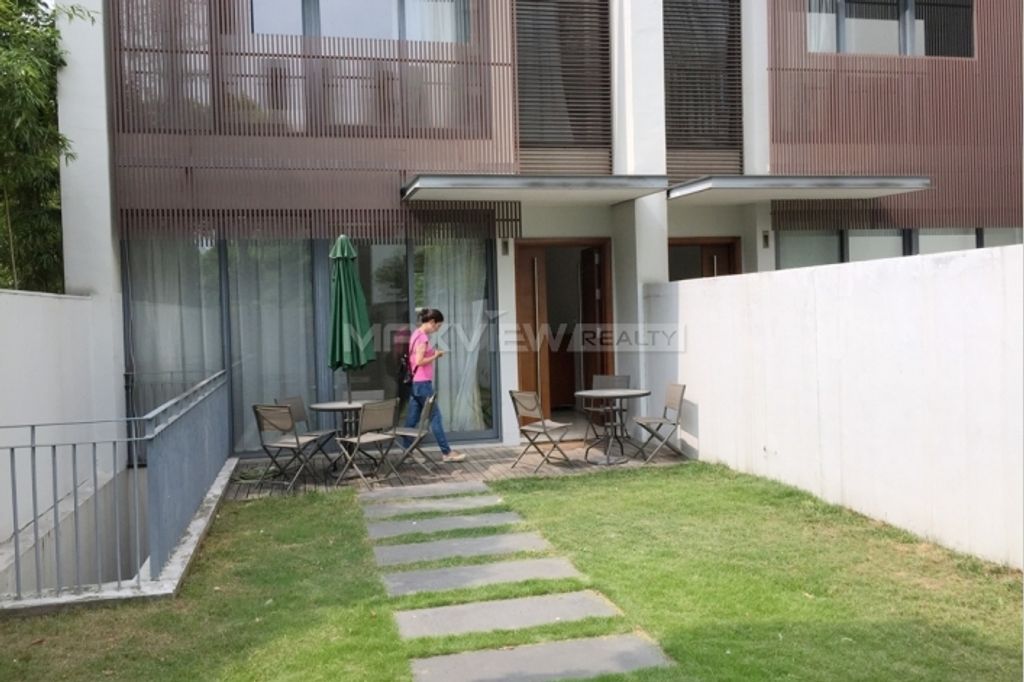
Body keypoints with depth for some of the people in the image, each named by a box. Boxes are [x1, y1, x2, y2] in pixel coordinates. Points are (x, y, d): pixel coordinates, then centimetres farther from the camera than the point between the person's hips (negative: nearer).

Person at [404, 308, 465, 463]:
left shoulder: (417, 334, 14)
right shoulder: (423, 337, -15)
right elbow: (419, 361, -22)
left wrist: (433, 354, 11)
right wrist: (435, 356, -8)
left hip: (415, 382, 9)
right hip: (423, 383, -9)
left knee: (412, 419, 9)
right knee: (435, 417, -3)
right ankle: (446, 453, 2)